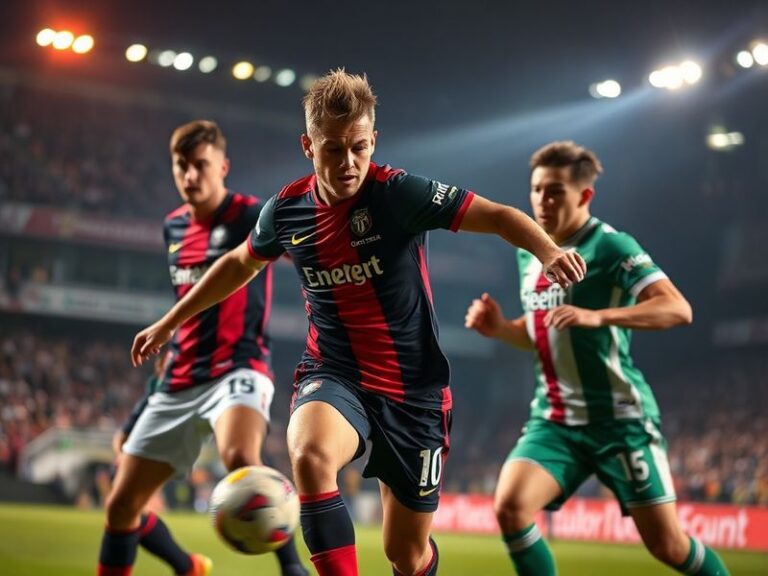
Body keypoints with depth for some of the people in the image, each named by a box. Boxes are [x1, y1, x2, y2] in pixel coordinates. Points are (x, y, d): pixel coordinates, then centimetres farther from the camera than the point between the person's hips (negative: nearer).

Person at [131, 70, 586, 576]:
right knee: (310, 454, -35)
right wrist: (169, 322, 25)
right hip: (333, 374, 2)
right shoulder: (286, 211, -2)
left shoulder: (399, 193, -15)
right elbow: (241, 264, 18)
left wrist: (549, 252, -38)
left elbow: (499, 216, -17)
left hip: (413, 388, -2)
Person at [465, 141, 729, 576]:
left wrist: (596, 316, -36)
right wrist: (500, 328, 2)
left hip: (619, 418, -6)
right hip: (554, 420, 6)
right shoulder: (528, 253, 10)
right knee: (510, 506, -18)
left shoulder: (611, 247, -12)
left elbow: (678, 310, -25)